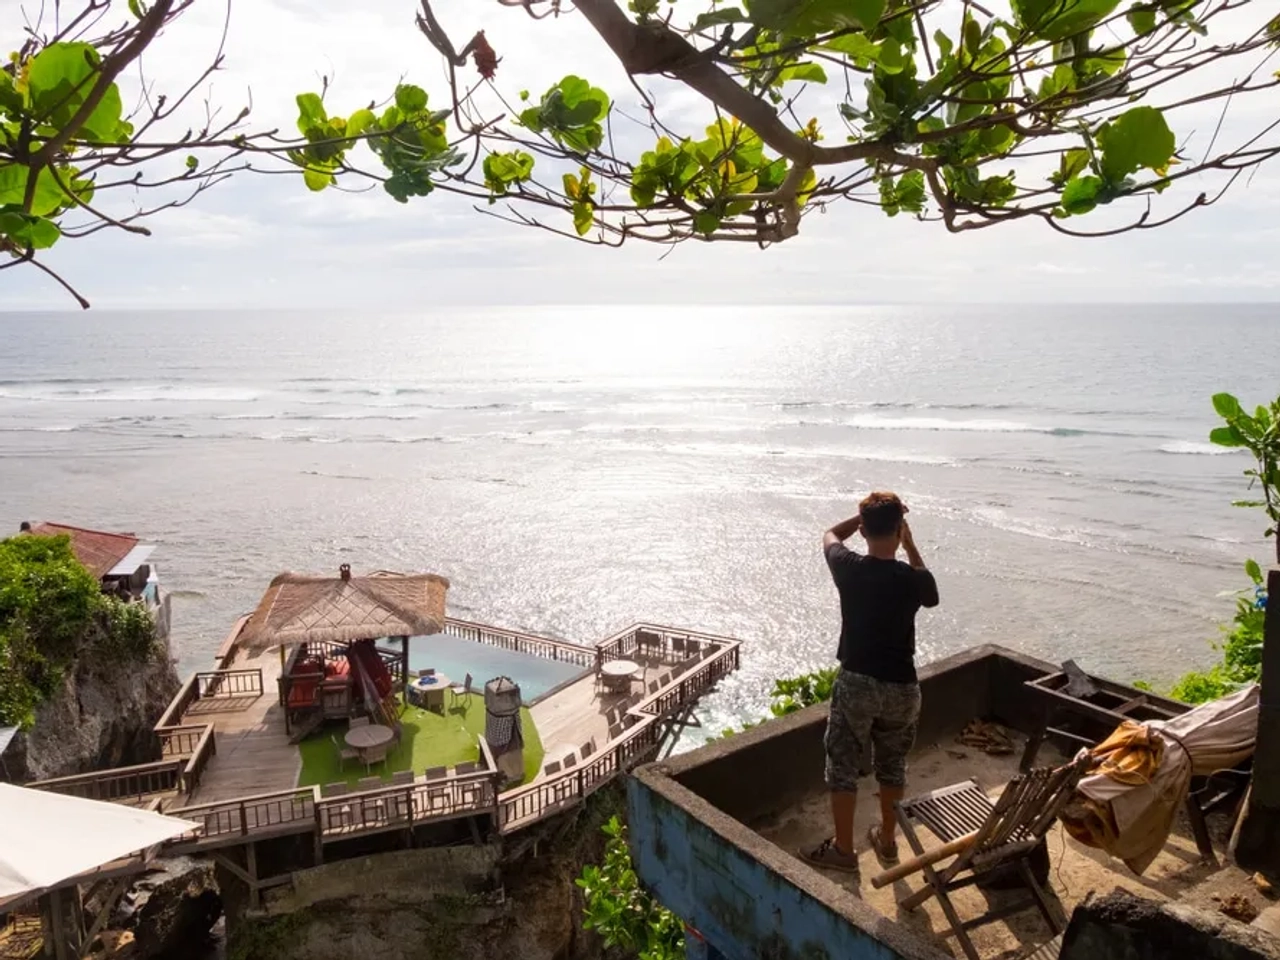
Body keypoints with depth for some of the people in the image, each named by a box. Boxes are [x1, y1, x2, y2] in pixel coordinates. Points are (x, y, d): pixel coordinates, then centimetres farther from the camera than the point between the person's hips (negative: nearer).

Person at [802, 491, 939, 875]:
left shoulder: (848, 568, -13)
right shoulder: (914, 579, -14)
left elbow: (831, 534, 11)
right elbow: (930, 594, 14)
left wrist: (869, 512, 8)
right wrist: (910, 546, 12)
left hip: (855, 682, -1)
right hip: (901, 687, 1)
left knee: (843, 768, 13)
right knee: (892, 766, 21)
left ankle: (843, 850, 22)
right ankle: (887, 839, 36)